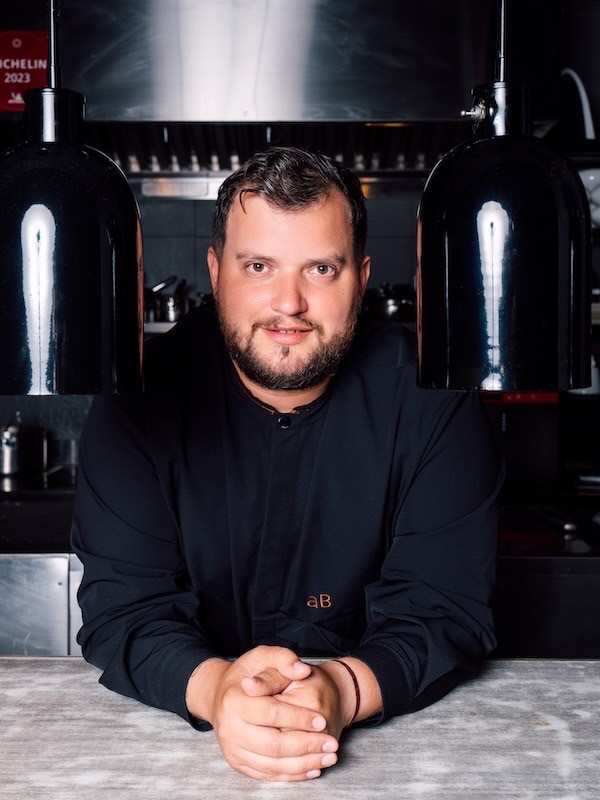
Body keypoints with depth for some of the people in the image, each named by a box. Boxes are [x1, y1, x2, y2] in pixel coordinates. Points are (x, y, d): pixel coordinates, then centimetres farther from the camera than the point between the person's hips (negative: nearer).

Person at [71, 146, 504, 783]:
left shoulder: (431, 396, -9)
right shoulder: (142, 393, -9)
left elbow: (446, 611, -11)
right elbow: (122, 606, -12)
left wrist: (345, 690, -31)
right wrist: (212, 687, -32)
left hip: (393, 726, 0)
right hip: (184, 728, 1)